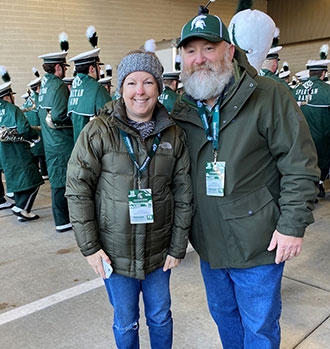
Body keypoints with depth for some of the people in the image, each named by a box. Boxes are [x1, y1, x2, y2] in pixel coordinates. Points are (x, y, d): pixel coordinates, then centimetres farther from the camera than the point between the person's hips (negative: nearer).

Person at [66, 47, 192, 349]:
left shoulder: (173, 134, -3)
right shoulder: (99, 132, -11)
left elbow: (183, 194, 0)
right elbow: (78, 189, -9)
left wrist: (178, 247, -1)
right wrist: (89, 246, -10)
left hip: (159, 252, 2)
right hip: (115, 252, -1)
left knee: (160, 318, 20)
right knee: (126, 323, 17)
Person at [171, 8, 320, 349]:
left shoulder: (269, 96, -14)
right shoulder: (181, 110, 1)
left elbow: (300, 165, -13)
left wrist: (293, 225, -14)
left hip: (257, 244, -5)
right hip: (208, 243, 5)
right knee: (222, 314, 25)